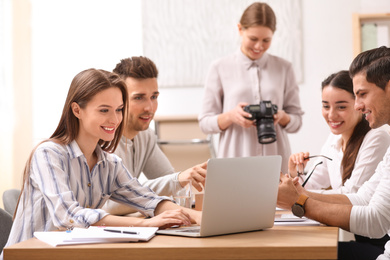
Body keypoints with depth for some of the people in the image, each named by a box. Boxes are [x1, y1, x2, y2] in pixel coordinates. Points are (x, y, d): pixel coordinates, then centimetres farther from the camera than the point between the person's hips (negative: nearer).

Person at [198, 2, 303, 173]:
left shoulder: (284, 68, 8)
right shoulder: (220, 68, 3)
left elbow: (296, 122, 10)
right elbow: (205, 123, 2)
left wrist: (282, 117, -11)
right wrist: (230, 116, -16)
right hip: (234, 164, -1)